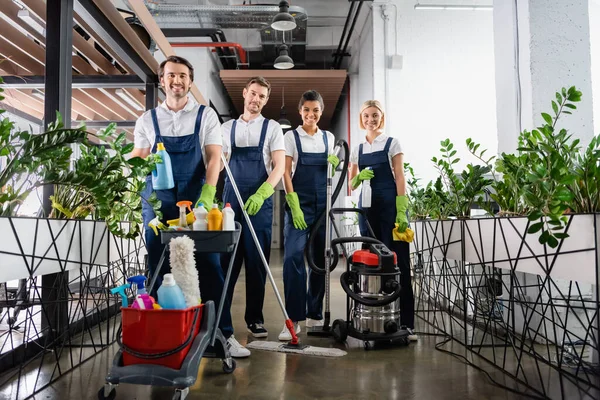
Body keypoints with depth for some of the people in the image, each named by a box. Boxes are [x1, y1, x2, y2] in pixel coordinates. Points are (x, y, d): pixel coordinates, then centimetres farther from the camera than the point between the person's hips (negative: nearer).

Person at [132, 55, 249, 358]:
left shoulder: (205, 116, 4)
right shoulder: (147, 120, 10)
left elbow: (214, 158, -4)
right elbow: (137, 161, 12)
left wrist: (207, 196, -19)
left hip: (196, 202, -2)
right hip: (157, 203, 2)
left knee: (209, 268, -2)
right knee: (159, 270, 7)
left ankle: (223, 334, 6)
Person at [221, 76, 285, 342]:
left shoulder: (272, 128, 5)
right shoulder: (227, 128, 12)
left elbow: (279, 166, -4)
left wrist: (260, 194, -18)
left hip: (260, 201, -2)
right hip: (231, 200, 2)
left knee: (257, 260, 2)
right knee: (226, 258, 2)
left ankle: (254, 319, 12)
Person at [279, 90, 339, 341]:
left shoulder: (328, 138, 12)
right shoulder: (291, 137, 2)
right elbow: (285, 173, -4)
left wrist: (335, 163, -5)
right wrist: (294, 205, -14)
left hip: (323, 203, 4)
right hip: (299, 202, -4)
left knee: (320, 259, 7)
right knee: (293, 257, -15)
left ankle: (315, 314, 19)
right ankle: (293, 318, -9)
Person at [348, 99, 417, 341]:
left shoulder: (392, 143, 3)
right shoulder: (357, 149, 14)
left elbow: (400, 178, -4)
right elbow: (352, 184, 14)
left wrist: (401, 212, -13)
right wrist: (360, 176, -9)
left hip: (390, 204, -4)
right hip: (367, 207, 4)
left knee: (398, 262, -7)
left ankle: (405, 323, -4)